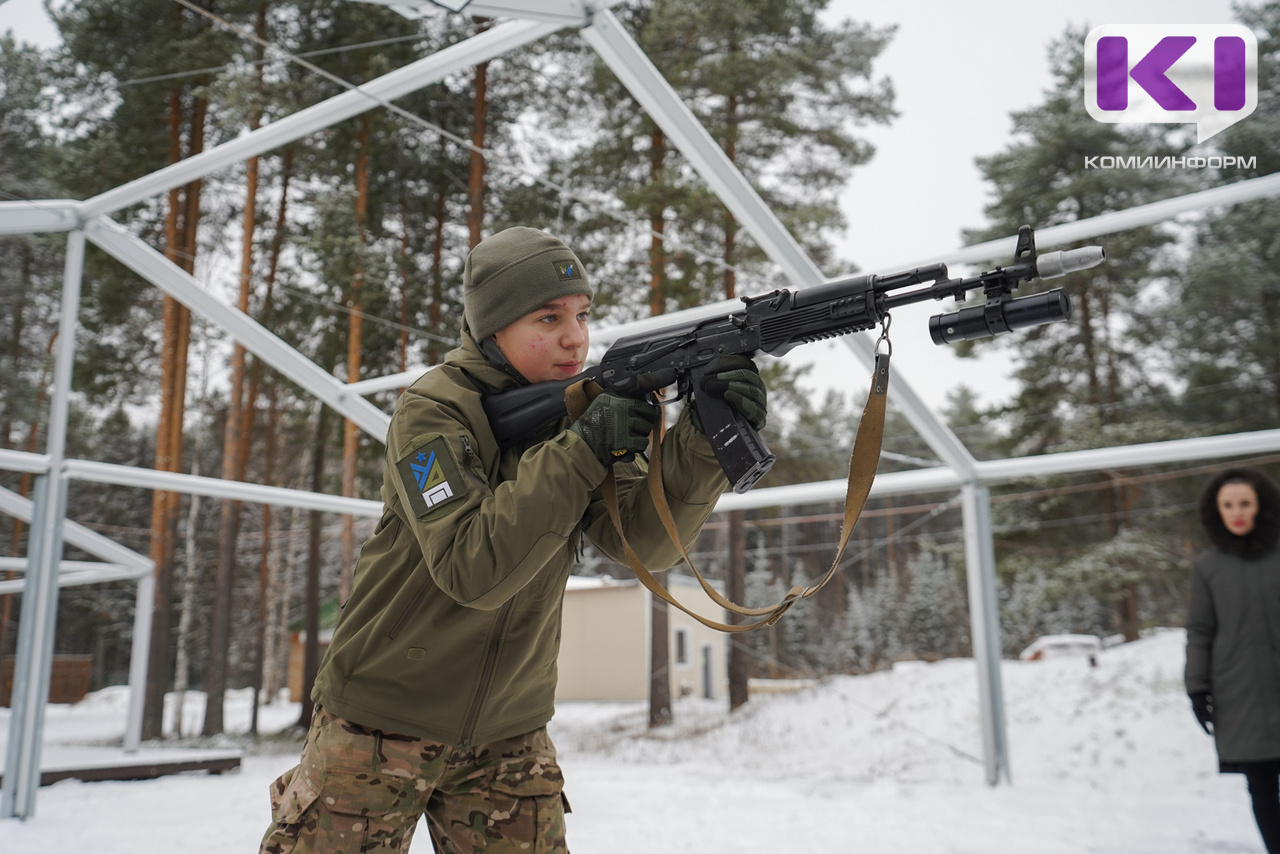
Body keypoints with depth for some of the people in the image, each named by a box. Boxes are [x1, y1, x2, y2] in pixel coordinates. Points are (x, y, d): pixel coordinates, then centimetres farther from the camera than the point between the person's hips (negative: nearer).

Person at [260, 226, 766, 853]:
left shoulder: (586, 409, -3)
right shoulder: (432, 411, -17)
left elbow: (644, 541, -15)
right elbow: (471, 570, -29)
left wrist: (705, 439, -30)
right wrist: (579, 452, -34)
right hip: (381, 728, -3)